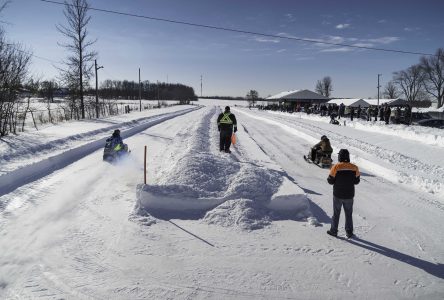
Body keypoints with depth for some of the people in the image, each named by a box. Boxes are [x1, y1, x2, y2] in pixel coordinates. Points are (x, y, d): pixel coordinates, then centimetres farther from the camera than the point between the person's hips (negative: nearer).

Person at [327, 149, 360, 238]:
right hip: (349, 195, 2)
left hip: (338, 195, -2)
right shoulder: (354, 168, -9)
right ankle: (349, 232, 25)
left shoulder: (336, 167, -18)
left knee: (336, 213, 14)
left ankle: (333, 231, 23)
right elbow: (356, 181, 1)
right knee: (348, 214, 17)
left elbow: (330, 181, -12)